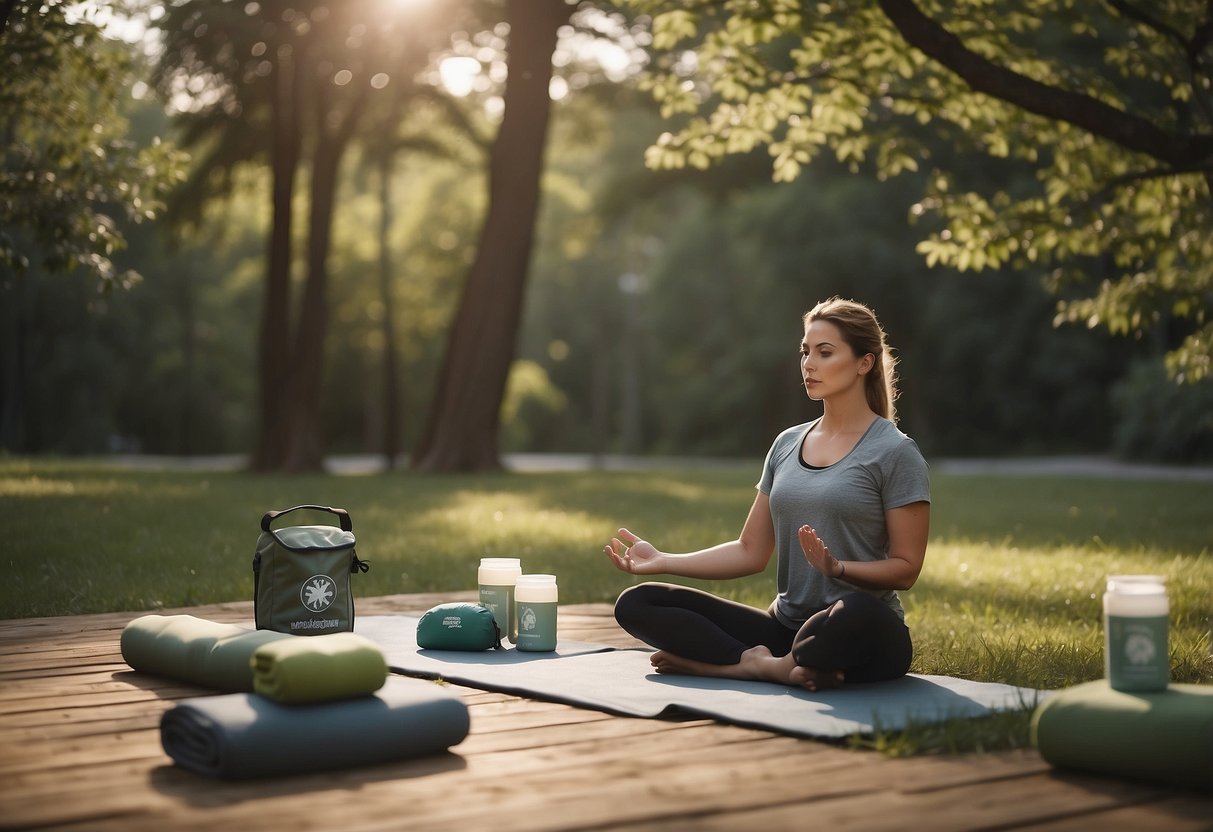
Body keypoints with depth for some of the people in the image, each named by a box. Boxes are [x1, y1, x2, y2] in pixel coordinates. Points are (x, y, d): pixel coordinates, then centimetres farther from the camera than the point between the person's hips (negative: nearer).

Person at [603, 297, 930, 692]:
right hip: (786, 625, 6)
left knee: (853, 613, -44)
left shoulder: (895, 453, -5)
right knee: (636, 603, -10)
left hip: (867, 638, -6)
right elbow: (751, 552, 12)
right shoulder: (786, 444, 12)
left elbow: (905, 568, -7)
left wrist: (837, 567, -25)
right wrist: (662, 561, 2)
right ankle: (765, 665, -24)